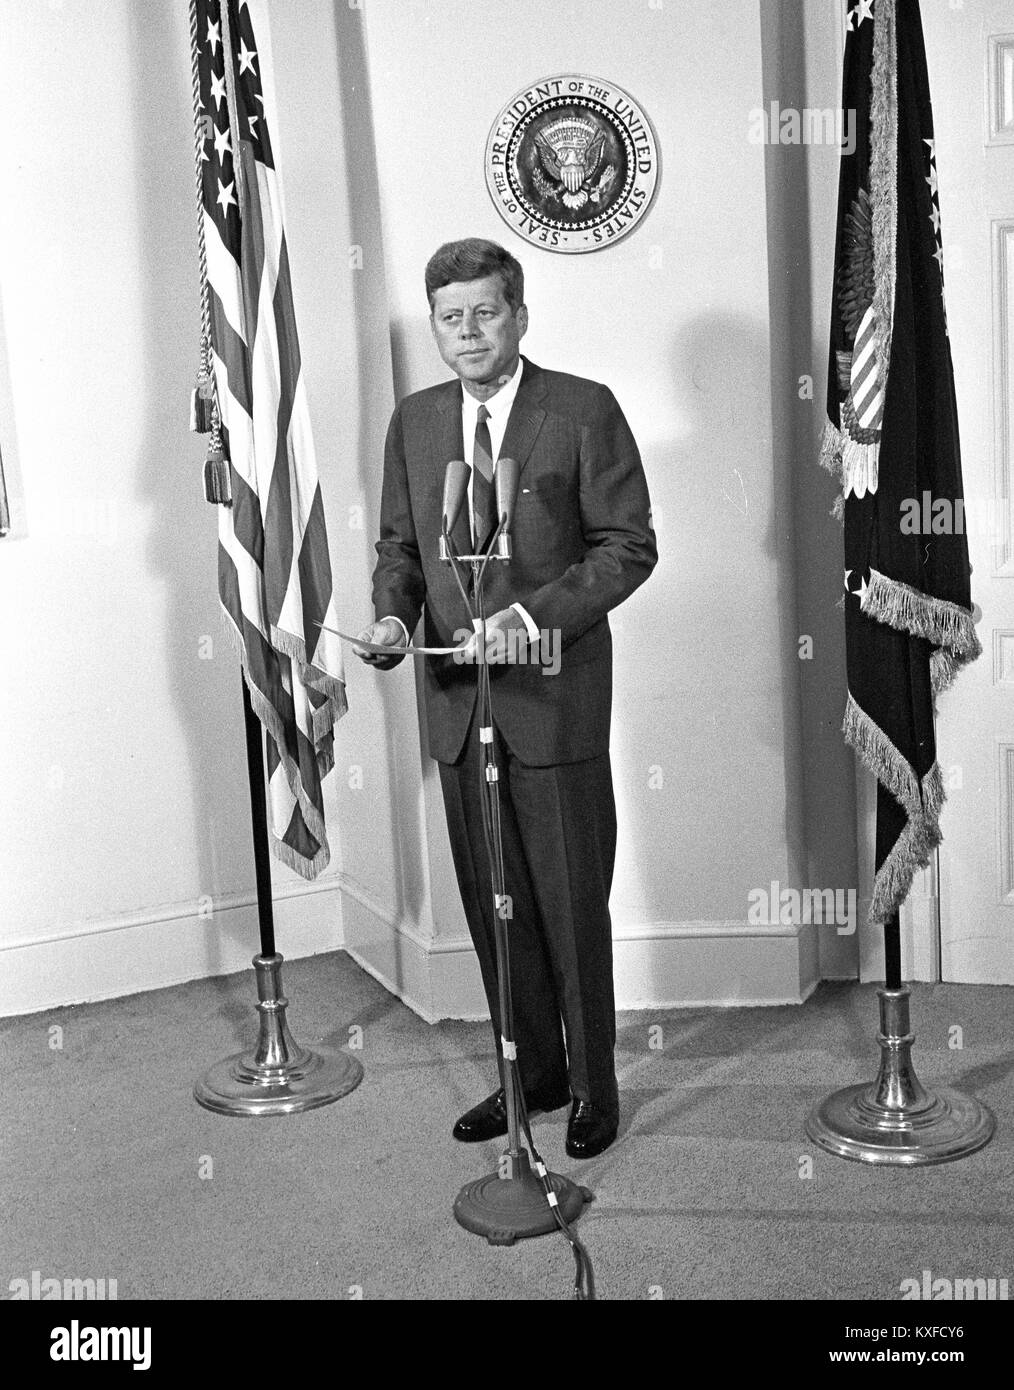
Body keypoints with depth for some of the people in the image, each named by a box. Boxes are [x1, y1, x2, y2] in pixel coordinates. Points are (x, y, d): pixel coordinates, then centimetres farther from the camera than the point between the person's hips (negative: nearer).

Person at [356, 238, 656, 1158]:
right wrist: (393, 615, -6)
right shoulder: (414, 423, 10)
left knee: (572, 904, 4)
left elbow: (629, 545, -7)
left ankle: (593, 1085, 22)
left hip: (554, 699, -5)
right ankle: (531, 1073, 29)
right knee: (492, 906, 12)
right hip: (457, 701, 5)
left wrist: (533, 614, -20)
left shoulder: (584, 410, -5)